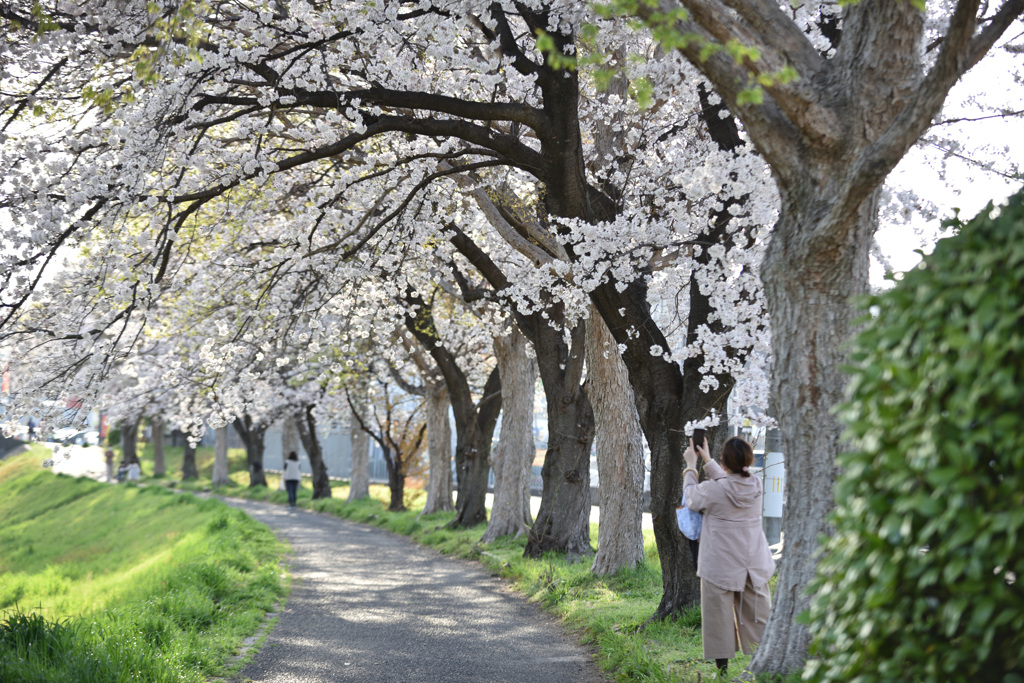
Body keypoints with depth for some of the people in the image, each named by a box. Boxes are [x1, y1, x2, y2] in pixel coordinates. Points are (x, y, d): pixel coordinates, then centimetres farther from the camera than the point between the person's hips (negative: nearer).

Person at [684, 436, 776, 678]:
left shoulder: (714, 489, -18)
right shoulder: (755, 485, -4)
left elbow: (692, 498, 3)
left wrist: (691, 467, 15)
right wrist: (707, 461, 24)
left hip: (721, 565, -5)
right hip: (753, 564, 5)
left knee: (719, 614, 5)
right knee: (757, 614, 12)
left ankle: (722, 666, 8)